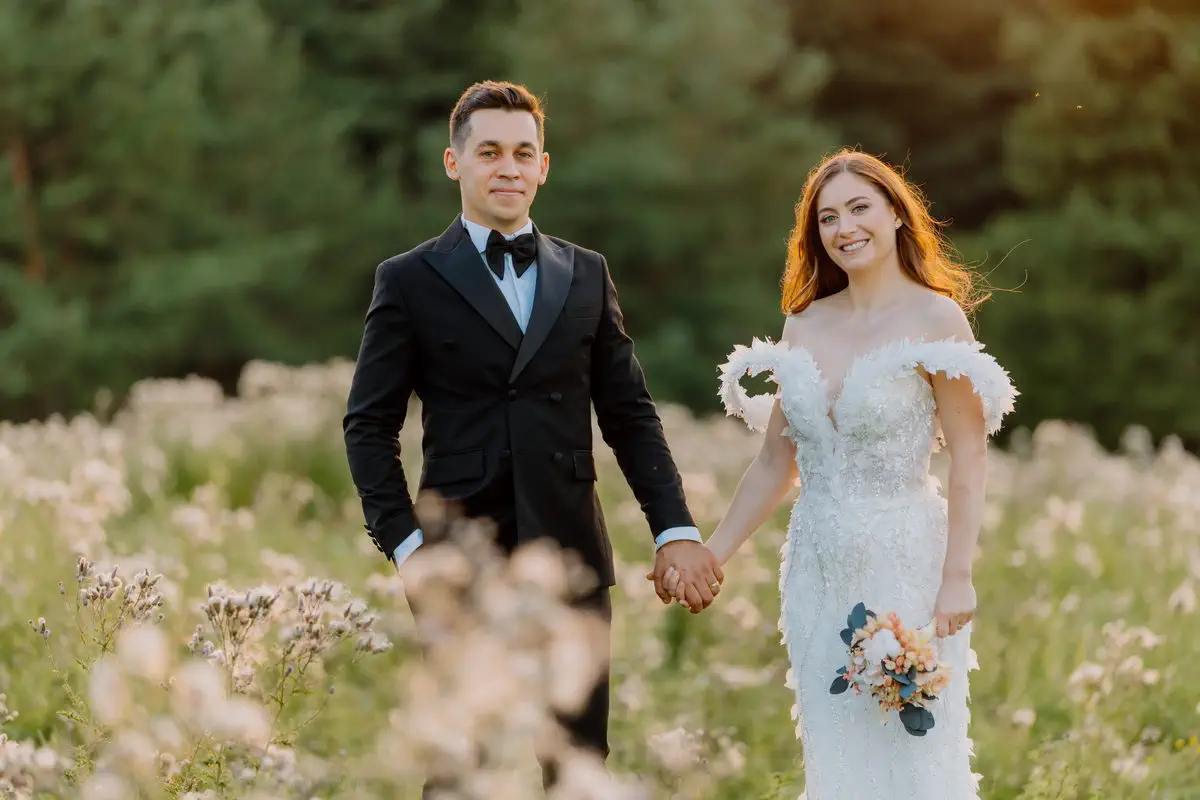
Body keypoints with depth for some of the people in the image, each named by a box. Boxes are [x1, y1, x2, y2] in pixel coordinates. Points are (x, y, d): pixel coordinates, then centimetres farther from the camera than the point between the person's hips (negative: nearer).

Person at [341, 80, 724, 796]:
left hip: (572, 554, 3)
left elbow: (630, 414, 11)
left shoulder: (587, 275, 12)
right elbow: (370, 425, 2)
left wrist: (676, 529, 1)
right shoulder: (410, 281, 3)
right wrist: (404, 543, -9)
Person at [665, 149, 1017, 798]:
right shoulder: (805, 324, 7)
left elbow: (969, 457, -10)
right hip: (818, 568, 5)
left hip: (905, 562, -5)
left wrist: (957, 577, -16)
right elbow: (776, 462, 11)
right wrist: (710, 556, 9)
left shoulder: (936, 317, -7)